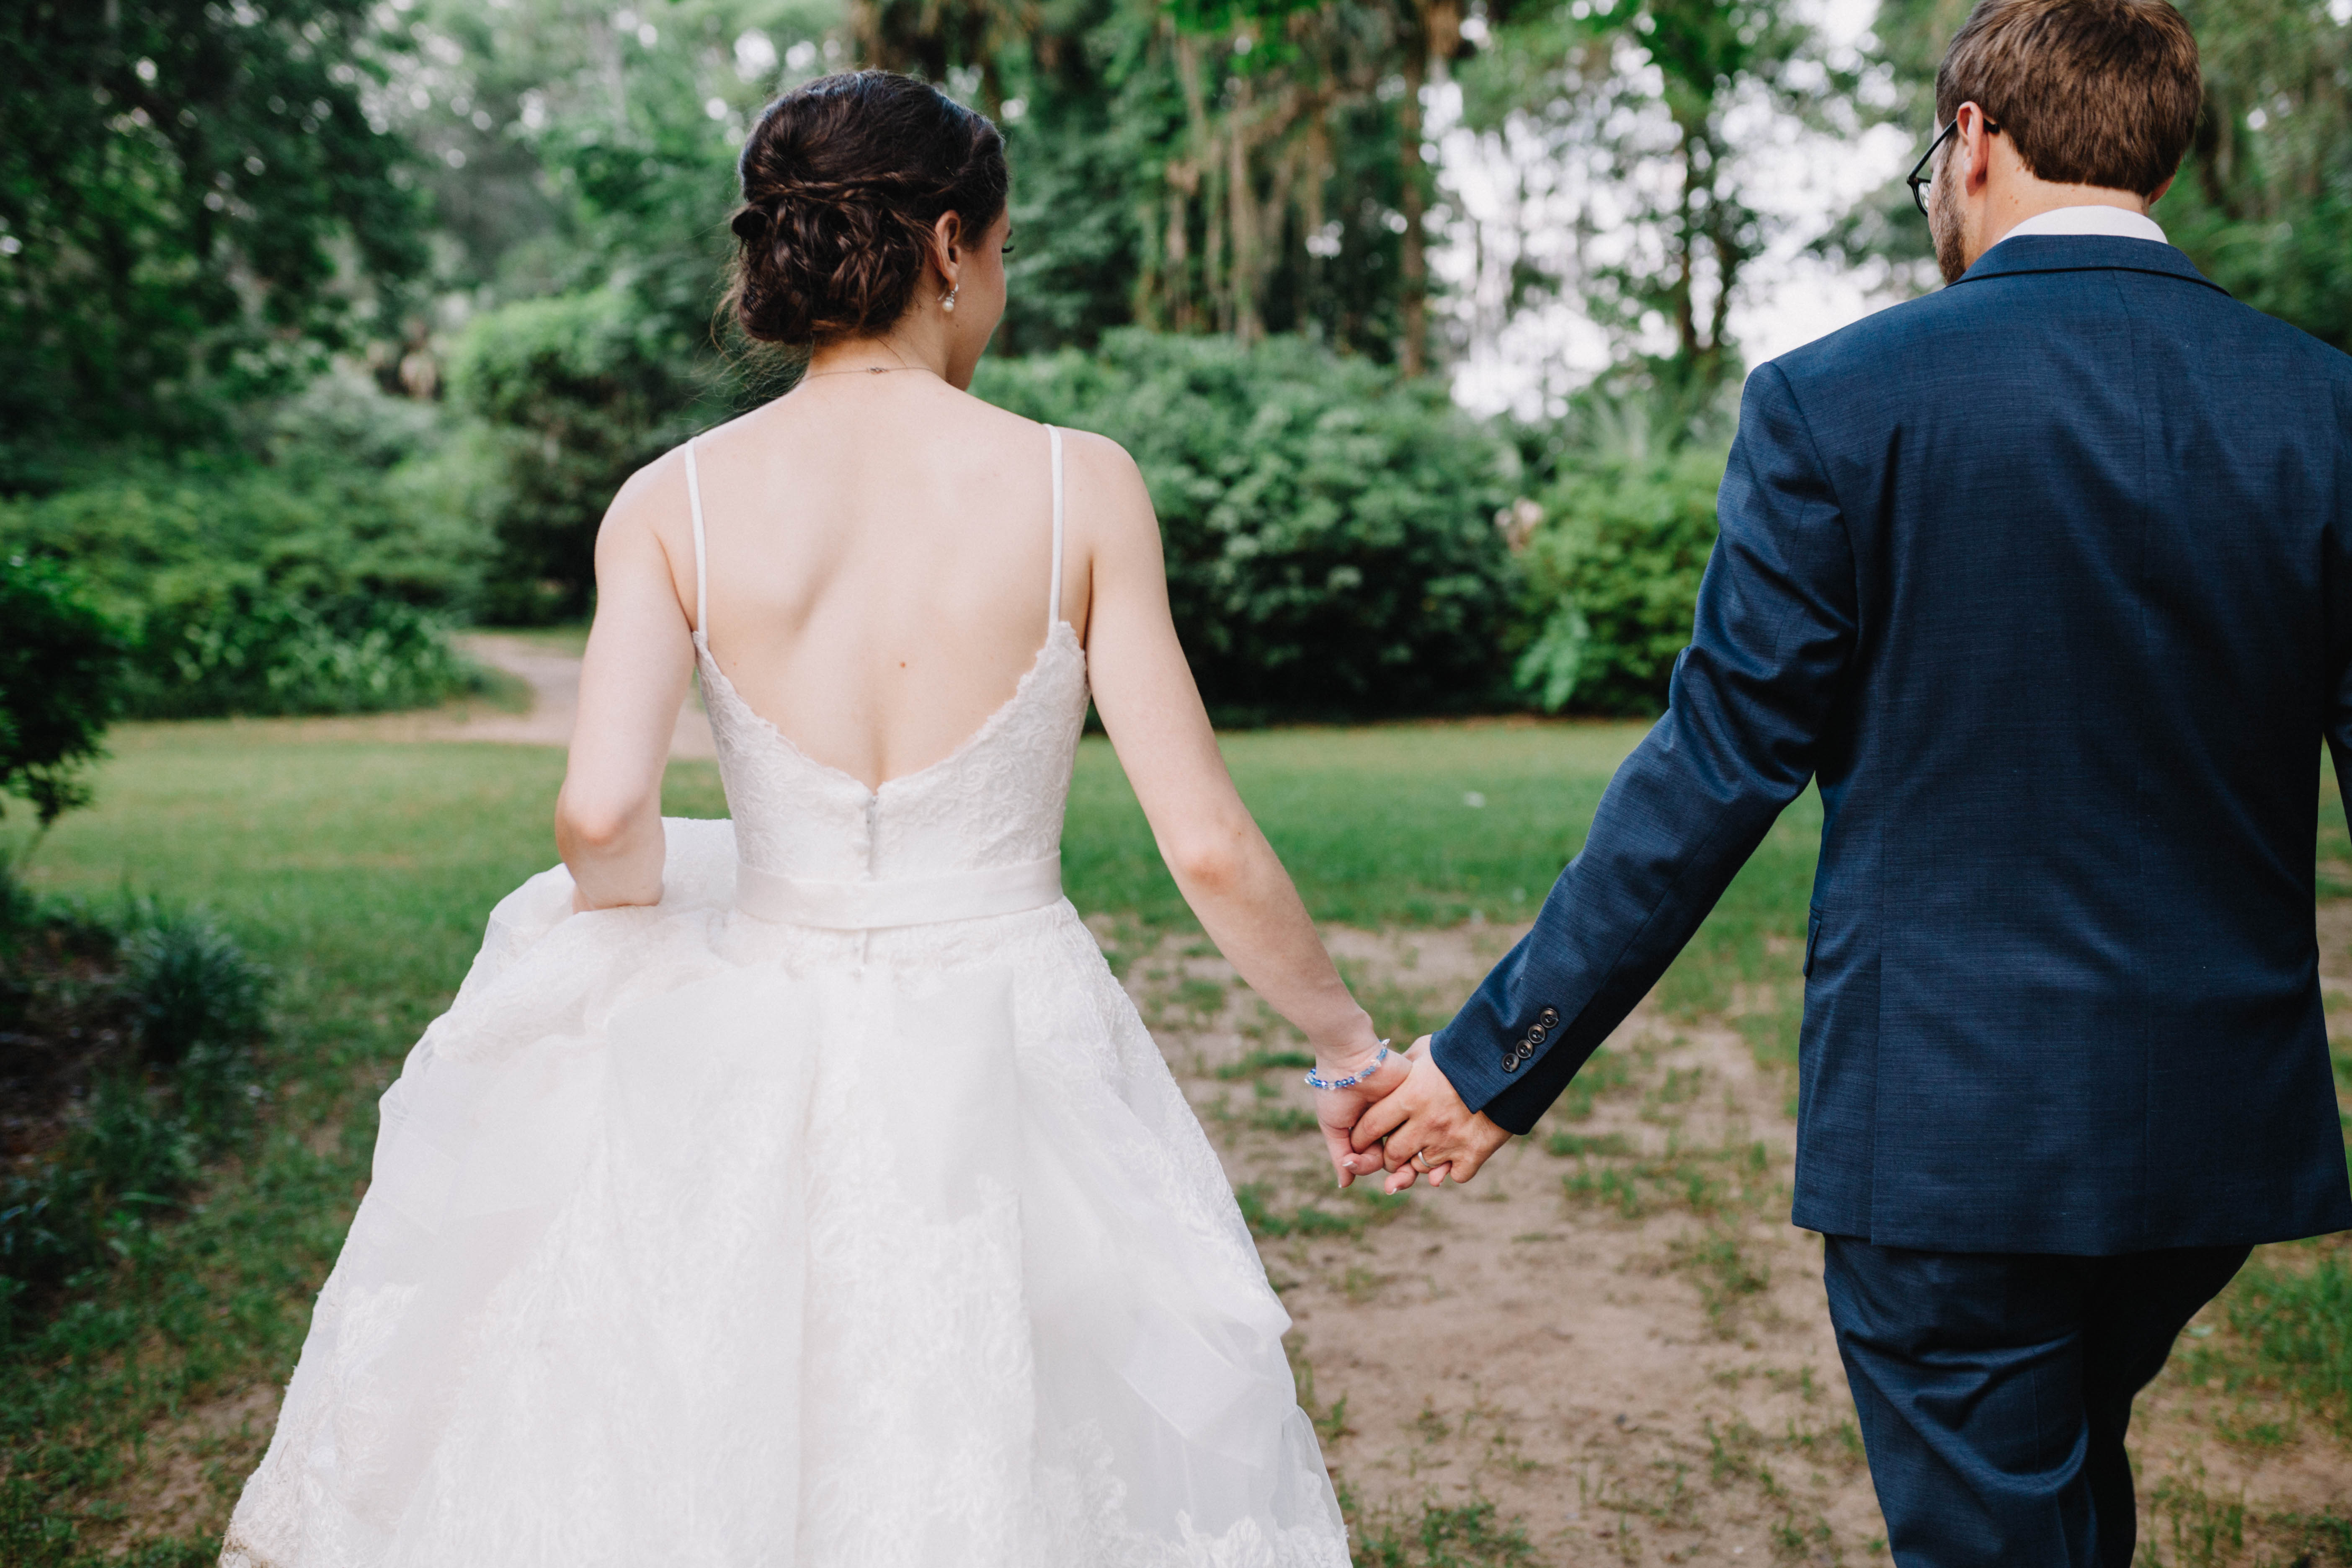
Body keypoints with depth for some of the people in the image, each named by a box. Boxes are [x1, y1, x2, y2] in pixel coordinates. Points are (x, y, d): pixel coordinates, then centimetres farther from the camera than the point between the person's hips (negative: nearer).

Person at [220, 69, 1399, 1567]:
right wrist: (1350, 1043, 5)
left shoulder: (672, 503, -5)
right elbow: (1207, 844, -9)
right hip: (1016, 1053, -1)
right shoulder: (1079, 484, -8)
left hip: (757, 1059, 1)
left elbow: (601, 818, -16)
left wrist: (656, 938, 7)